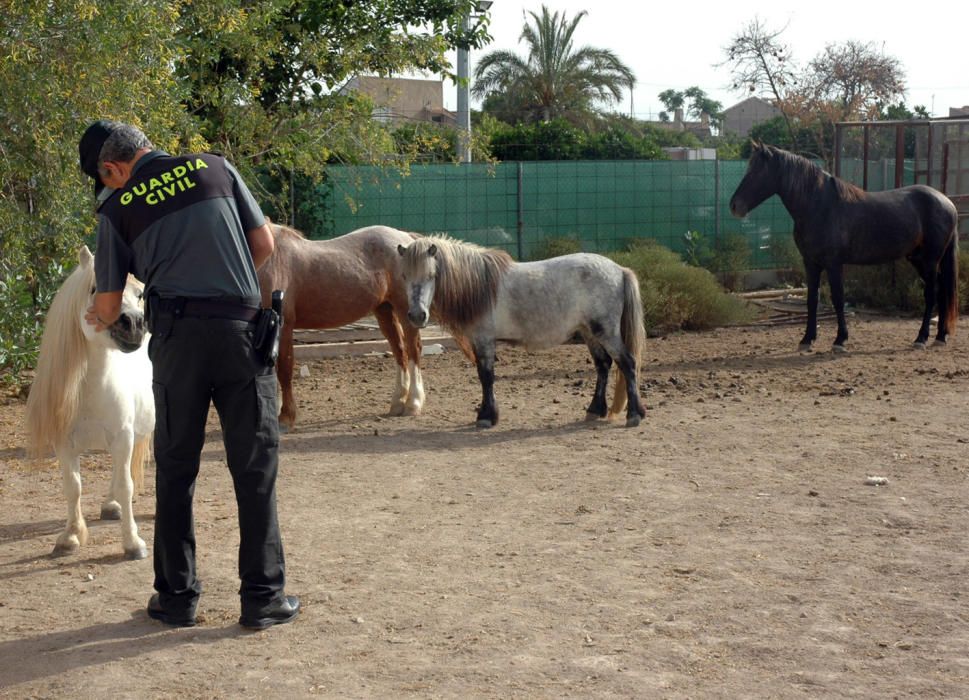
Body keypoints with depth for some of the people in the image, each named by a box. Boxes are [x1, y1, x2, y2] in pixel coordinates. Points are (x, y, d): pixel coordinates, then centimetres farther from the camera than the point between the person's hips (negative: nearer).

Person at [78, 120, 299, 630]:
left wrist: (98, 320, 33)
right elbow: (265, 244, 12)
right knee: (255, 467, 5)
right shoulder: (215, 168, 10)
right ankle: (263, 597, 8)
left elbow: (108, 308, 10)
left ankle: (176, 597, 17)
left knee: (175, 469, 11)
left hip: (176, 338, 0)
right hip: (241, 326, 1)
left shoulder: (119, 209, 7)